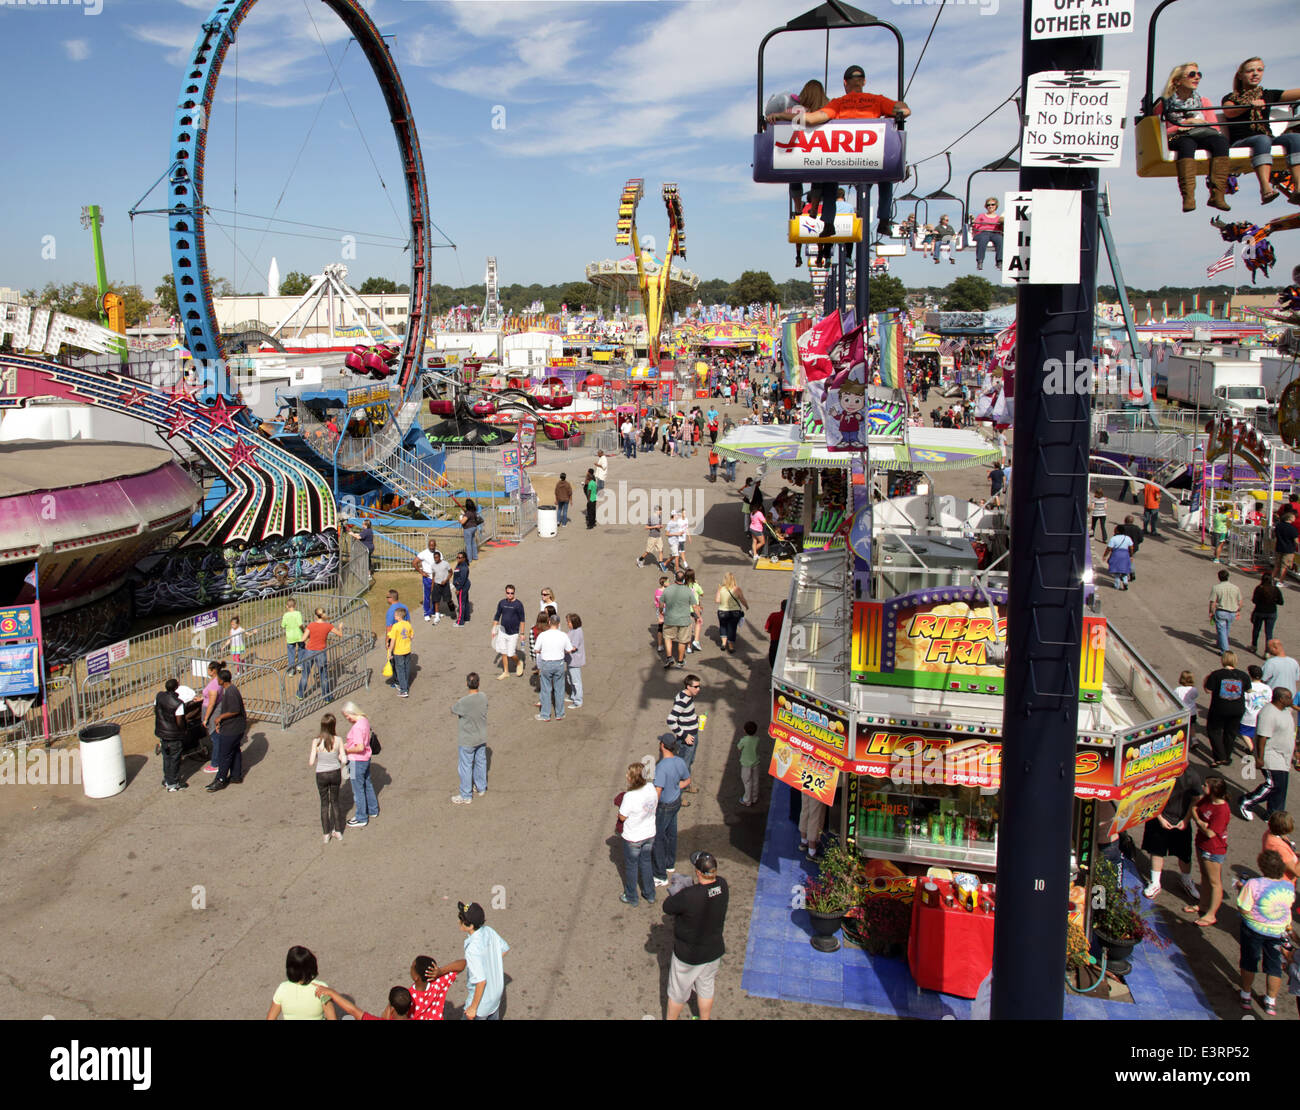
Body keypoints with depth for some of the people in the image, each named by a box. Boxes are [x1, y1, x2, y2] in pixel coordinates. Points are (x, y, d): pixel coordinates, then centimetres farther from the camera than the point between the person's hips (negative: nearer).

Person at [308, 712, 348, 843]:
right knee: (335, 801, 20)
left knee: (324, 803, 15)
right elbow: (344, 760, -11)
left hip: (321, 775, -1)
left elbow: (311, 763, -14)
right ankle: (338, 831, 28)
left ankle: (326, 835, 22)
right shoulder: (338, 740, -15)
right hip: (335, 773, 1)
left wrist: (309, 755, 7)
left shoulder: (316, 741, -18)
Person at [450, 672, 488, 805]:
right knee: (481, 762, 23)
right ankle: (481, 787, 42)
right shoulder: (484, 697, -12)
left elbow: (453, 709, -10)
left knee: (465, 767, 9)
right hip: (482, 738, 6)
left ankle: (466, 796, 21)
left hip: (467, 741, -6)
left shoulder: (464, 702, -30)